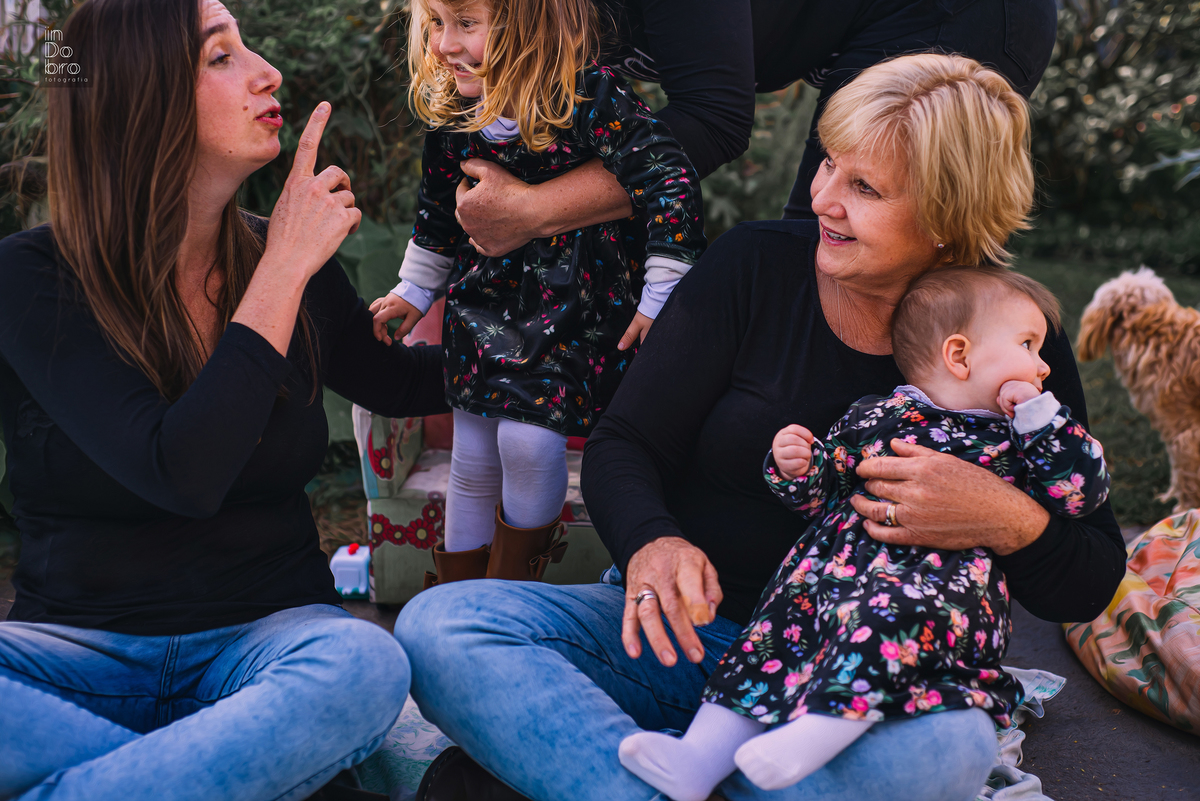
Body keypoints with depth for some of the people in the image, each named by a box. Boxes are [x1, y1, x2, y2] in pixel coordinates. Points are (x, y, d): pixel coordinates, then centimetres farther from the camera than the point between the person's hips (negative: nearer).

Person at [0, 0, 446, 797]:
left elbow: (399, 383, 22)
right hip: (80, 645, -2)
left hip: (266, 634, 3)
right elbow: (181, 475, -23)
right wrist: (284, 269, -19)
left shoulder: (291, 259, 2)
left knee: (362, 667, -33)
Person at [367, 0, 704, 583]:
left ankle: (509, 589, 12)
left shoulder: (591, 98, -20)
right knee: (471, 458, 10)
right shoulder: (452, 117, -1)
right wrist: (414, 291, 25)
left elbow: (668, 179, -20)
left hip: (572, 312, -5)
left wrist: (662, 297, -20)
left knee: (528, 441, -15)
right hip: (484, 310, 6)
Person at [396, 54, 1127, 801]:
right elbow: (622, 446, -2)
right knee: (441, 626, -21)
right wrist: (651, 543, -25)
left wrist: (1011, 522, -23)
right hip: (689, 628, 2)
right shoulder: (757, 265, -3)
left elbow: (1090, 586, 0)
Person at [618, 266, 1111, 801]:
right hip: (844, 568, 3)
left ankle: (817, 729, -46)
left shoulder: (1014, 438, 17)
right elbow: (822, 494, 21)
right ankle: (703, 756, -23)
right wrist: (797, 469, -2)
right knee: (783, 614, -18)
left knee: (895, 610, -35)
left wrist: (1039, 413, 4)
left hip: (948, 583, -3)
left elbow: (1086, 489, 8)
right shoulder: (873, 417, 17)